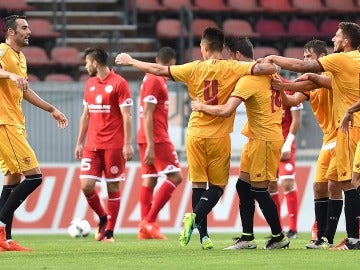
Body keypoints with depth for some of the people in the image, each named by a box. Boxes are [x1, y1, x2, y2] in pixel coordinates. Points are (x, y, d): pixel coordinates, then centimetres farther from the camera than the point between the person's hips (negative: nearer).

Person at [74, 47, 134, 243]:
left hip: (114, 145, -6)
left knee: (113, 187, -1)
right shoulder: (90, 84, 14)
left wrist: (128, 144, -15)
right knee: (86, 186, -4)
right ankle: (103, 218, 19)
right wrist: (80, 142, 17)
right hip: (92, 145, 6)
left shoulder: (118, 83, -6)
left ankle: (109, 232, 6)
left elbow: (127, 116, -9)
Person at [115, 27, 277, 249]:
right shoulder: (232, 68, -6)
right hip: (219, 136, -2)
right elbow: (269, 69, -13)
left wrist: (130, 61, 19)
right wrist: (271, 67, 12)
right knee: (218, 185, 6)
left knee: (199, 184, 8)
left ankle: (204, 235, 3)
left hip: (196, 134, 2)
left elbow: (159, 70, 6)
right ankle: (195, 217, -19)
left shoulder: (195, 69, 0)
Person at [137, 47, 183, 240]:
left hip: (148, 139, 10)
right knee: (175, 177, -8)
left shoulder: (151, 78, 16)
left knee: (149, 179, 7)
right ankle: (149, 221, -11)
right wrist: (150, 146, -21)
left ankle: (145, 228, 5)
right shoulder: (155, 81, -13)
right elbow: (147, 115, -18)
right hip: (156, 139, -10)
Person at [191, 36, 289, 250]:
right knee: (243, 186, 10)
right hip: (257, 138, 10)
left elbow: (226, 110, -26)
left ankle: (279, 237, 9)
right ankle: (247, 238, 11)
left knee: (259, 190, -2)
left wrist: (202, 106, -11)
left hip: (264, 139, -10)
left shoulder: (248, 79, -19)